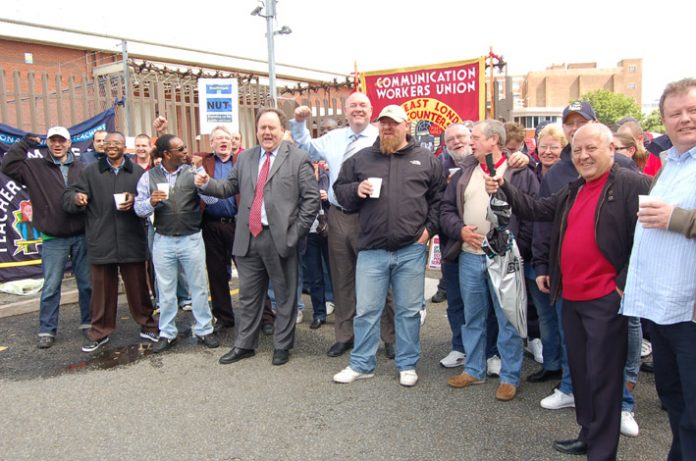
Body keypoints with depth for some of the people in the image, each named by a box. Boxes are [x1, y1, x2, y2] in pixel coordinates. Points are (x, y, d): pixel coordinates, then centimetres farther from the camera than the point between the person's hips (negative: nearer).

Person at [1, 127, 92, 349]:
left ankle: (89, 322, 24)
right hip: (53, 240, -1)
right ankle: (46, 330, 15)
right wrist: (24, 144, -6)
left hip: (81, 236, 2)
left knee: (87, 283, 10)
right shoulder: (35, 167, 3)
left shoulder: (80, 168, 7)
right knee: (51, 287, 4)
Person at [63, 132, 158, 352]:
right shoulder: (91, 171, 8)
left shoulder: (137, 172, 8)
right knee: (102, 288, 8)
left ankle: (147, 325, 23)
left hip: (132, 241, 0)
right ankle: (100, 331, 22)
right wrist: (76, 198, -20)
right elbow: (68, 198, 3)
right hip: (101, 242, 1)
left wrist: (135, 201, -15)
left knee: (138, 286, 8)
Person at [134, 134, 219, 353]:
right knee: (165, 290, 12)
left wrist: (199, 170, -21)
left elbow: (211, 199, -11)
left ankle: (204, 330, 21)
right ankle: (167, 333, 25)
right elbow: (139, 209, 1)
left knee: (198, 287, 8)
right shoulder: (149, 176, 1)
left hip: (191, 239, -1)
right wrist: (151, 202, -21)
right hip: (163, 241, 1)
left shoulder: (193, 172, -1)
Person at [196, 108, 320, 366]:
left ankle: (282, 346, 24)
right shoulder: (245, 158, 13)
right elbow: (230, 187, 18)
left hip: (280, 238, -4)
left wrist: (296, 232, -10)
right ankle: (244, 345, 28)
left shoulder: (298, 159, -2)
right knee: (248, 295, 14)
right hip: (248, 238, 4)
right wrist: (208, 183, -2)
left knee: (285, 296, 8)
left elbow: (311, 198, -5)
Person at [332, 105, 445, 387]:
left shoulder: (426, 160, 6)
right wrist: (355, 190, -8)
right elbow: (339, 189, 13)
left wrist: (430, 228, 0)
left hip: (411, 250, 0)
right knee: (366, 310, 8)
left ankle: (407, 365, 26)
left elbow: (439, 197, 10)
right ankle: (361, 364, 24)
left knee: (409, 310, 10)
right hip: (371, 249, 1)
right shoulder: (362, 158, 9)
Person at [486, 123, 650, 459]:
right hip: (571, 297, 8)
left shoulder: (631, 184, -9)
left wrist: (623, 285, -15)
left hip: (605, 300, -8)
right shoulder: (573, 191, 15)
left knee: (602, 376, 1)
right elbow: (536, 209, 18)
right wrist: (504, 188, 5)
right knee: (579, 370, 18)